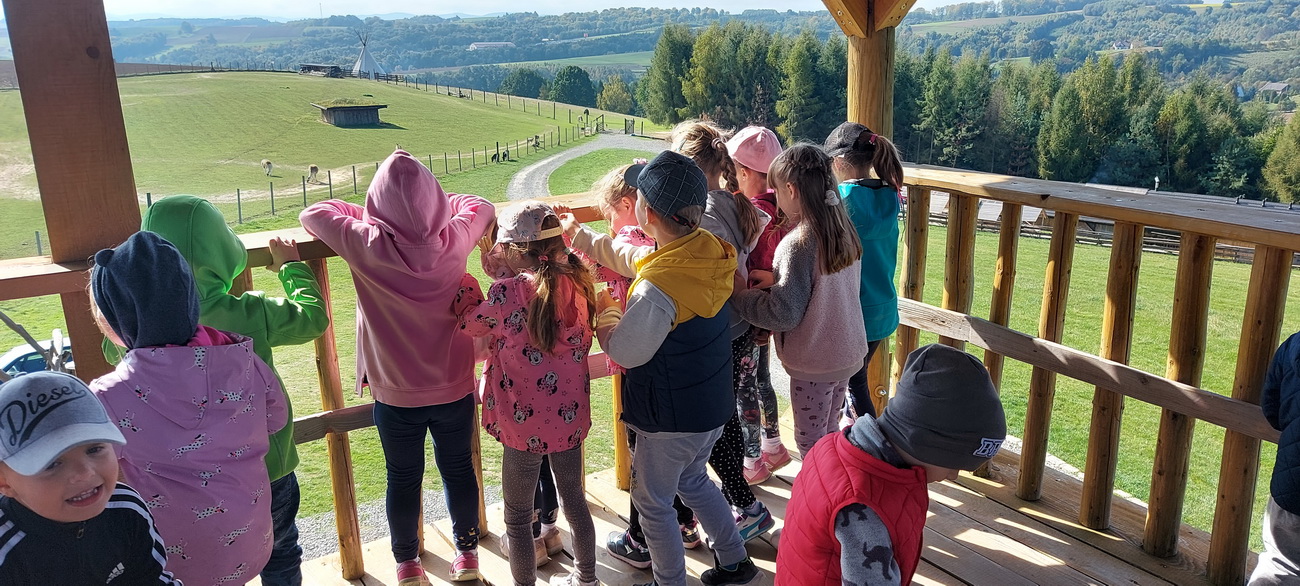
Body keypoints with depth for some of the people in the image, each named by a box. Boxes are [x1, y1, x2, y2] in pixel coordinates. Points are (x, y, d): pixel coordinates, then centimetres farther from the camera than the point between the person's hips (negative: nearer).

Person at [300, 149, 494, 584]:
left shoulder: (367, 245, -22)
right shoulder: (454, 239, -17)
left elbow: (313, 214, -4)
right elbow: (481, 206, 5)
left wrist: (367, 215, 7)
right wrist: (431, 206, 13)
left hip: (396, 395, -1)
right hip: (454, 388, 1)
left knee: (403, 479, 18)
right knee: (459, 470, 20)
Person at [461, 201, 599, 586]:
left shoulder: (507, 293, -21)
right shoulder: (576, 282, -6)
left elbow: (469, 325, -4)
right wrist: (506, 278, 5)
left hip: (525, 423, -6)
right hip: (570, 416, 6)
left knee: (517, 517, 14)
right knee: (574, 500, 24)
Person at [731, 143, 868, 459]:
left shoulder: (798, 244, -24)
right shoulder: (844, 232, 1)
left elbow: (784, 313, -23)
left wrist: (741, 294, -11)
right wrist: (772, 280, 9)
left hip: (813, 362, -8)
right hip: (847, 352, 8)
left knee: (810, 442, 8)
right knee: (828, 434, 22)